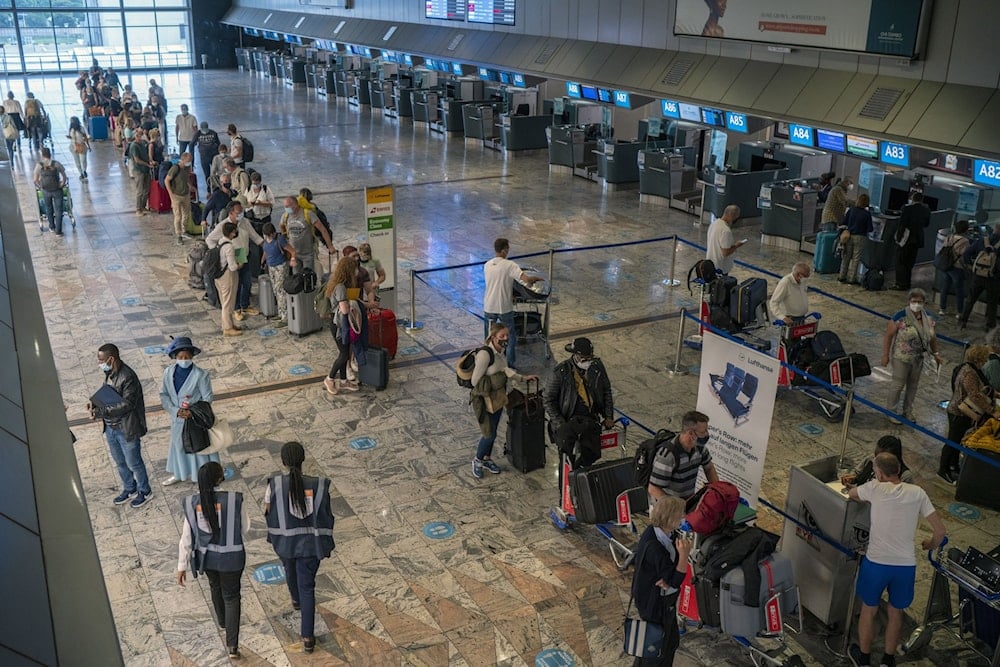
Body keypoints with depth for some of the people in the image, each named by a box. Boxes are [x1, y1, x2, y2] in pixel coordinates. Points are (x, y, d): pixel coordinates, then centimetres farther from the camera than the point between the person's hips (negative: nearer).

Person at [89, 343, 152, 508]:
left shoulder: (128, 377, -27)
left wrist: (101, 411, -31)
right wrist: (95, 403, -7)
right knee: (120, 462, 23)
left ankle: (145, 491, 31)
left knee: (133, 463, 11)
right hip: (110, 427, 8)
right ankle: (129, 488, 44)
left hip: (127, 429, -8)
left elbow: (127, 404, -29)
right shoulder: (109, 373, -1)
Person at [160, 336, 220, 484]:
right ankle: (178, 474, 45)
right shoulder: (168, 372, -8)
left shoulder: (200, 375, -19)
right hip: (177, 418, 4)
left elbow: (207, 399, -13)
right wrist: (175, 411, -17)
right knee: (178, 445, 22)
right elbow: (163, 394, -4)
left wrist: (193, 412, -25)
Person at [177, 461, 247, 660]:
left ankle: (223, 620, 57)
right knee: (231, 596, 14)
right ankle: (232, 646, 10)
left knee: (216, 586, 31)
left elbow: (186, 537, -7)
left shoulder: (192, 503, -14)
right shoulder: (234, 499, -23)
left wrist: (182, 566, 1)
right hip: (231, 557, -3)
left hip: (206, 556, 3)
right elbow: (244, 527, -8)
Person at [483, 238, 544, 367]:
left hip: (488, 307, 4)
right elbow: (527, 280, -25)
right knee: (510, 338, 13)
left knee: (488, 337, 18)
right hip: (505, 308, -4)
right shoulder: (509, 265, -16)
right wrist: (536, 278, -4)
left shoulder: (487, 265, 1)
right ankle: (510, 366, 16)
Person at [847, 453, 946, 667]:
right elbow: (940, 530, 2)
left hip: (876, 562, -2)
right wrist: (931, 545, 22)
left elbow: (851, 494, 15)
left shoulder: (876, 488, -6)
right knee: (896, 613, 23)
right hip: (906, 565, 2)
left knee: (868, 611, 19)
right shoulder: (917, 493, 0)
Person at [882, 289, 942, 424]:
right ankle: (891, 412, 22)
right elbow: (888, 336, -14)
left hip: (919, 359, 5)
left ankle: (907, 411, 34)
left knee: (913, 385, 17)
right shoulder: (900, 317, -19)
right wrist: (885, 355, -13)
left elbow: (932, 337, 12)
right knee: (898, 385, 5)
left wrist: (935, 354, 13)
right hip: (901, 358, -5)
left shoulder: (928, 318, -1)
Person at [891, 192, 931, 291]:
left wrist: (898, 237, -9)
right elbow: (926, 224, 10)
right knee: (910, 262, 15)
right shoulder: (926, 210, 2)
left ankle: (901, 284, 2)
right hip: (917, 239, 6)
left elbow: (902, 223, -16)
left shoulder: (907, 208, -15)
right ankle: (907, 283, 20)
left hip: (905, 238, -6)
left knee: (900, 262, 3)